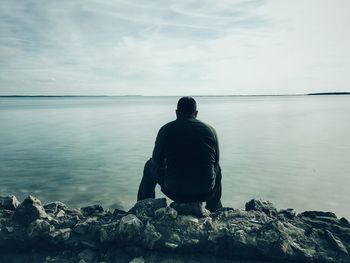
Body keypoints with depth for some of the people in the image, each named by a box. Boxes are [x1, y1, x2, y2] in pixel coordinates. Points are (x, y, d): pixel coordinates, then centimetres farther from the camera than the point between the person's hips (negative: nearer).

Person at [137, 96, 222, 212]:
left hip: (174, 191, -1)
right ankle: (215, 211, 48)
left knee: (150, 166, 26)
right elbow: (215, 161, 13)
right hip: (205, 192, 2)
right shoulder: (210, 130, 3)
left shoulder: (166, 129, -2)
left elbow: (157, 161, 4)